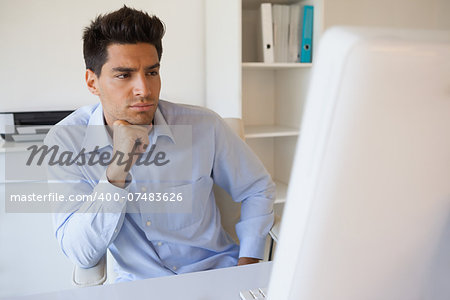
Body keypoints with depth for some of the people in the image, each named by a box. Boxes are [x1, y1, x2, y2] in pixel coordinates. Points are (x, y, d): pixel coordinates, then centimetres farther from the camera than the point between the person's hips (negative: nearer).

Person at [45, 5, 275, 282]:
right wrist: (118, 168, -27)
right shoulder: (66, 141, -11)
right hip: (138, 285, -1)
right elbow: (82, 255, -16)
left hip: (217, 272, 2)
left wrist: (246, 267, -7)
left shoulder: (204, 126, -10)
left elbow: (258, 189, 4)